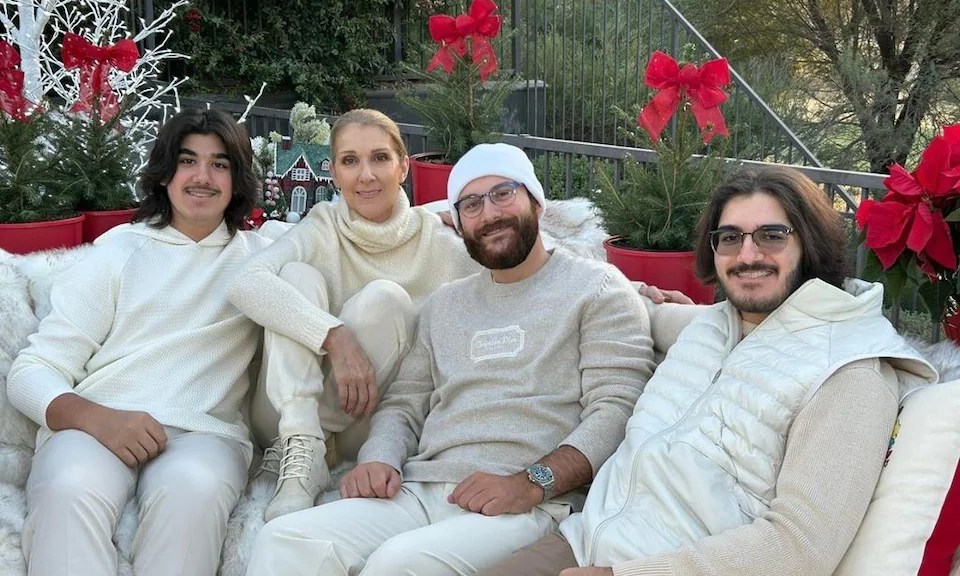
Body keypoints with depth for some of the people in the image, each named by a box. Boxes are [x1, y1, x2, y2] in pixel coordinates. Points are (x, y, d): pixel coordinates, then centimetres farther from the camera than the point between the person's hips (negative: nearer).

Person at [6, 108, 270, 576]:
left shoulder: (262, 256, 20)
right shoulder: (117, 255, 15)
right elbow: (30, 373, 7)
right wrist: (98, 419, -14)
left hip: (203, 431, 0)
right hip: (93, 426, 0)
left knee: (191, 490, -36)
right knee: (70, 490, -36)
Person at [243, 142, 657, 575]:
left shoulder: (596, 287, 6)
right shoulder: (444, 304, 26)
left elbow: (615, 409, -5)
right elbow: (403, 404, 24)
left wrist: (532, 483, -19)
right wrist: (378, 460, 0)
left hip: (528, 507, -5)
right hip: (419, 491, 5)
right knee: (284, 540, -21)